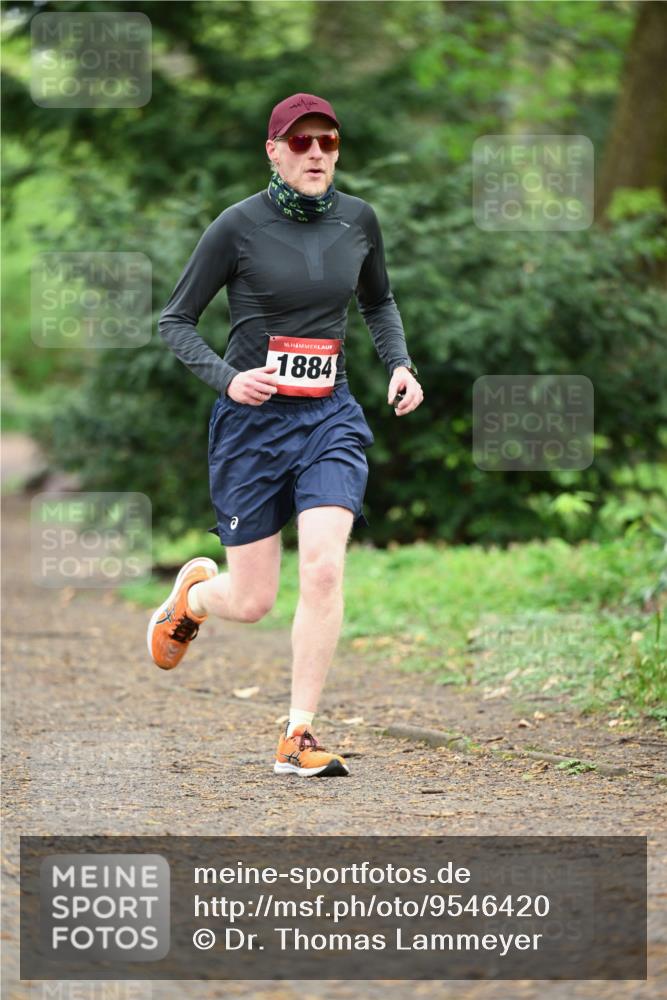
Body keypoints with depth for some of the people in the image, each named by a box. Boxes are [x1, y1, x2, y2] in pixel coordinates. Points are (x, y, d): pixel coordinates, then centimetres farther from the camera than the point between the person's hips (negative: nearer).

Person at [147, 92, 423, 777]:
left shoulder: (357, 219, 3)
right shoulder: (239, 225, -9)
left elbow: (378, 303, 22)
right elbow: (175, 321, -2)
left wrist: (399, 364, 4)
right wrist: (226, 378, -19)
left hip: (329, 418, 2)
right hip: (251, 419, -2)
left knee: (324, 569, -18)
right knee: (251, 603, 2)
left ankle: (298, 738, -7)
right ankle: (193, 592, 40)